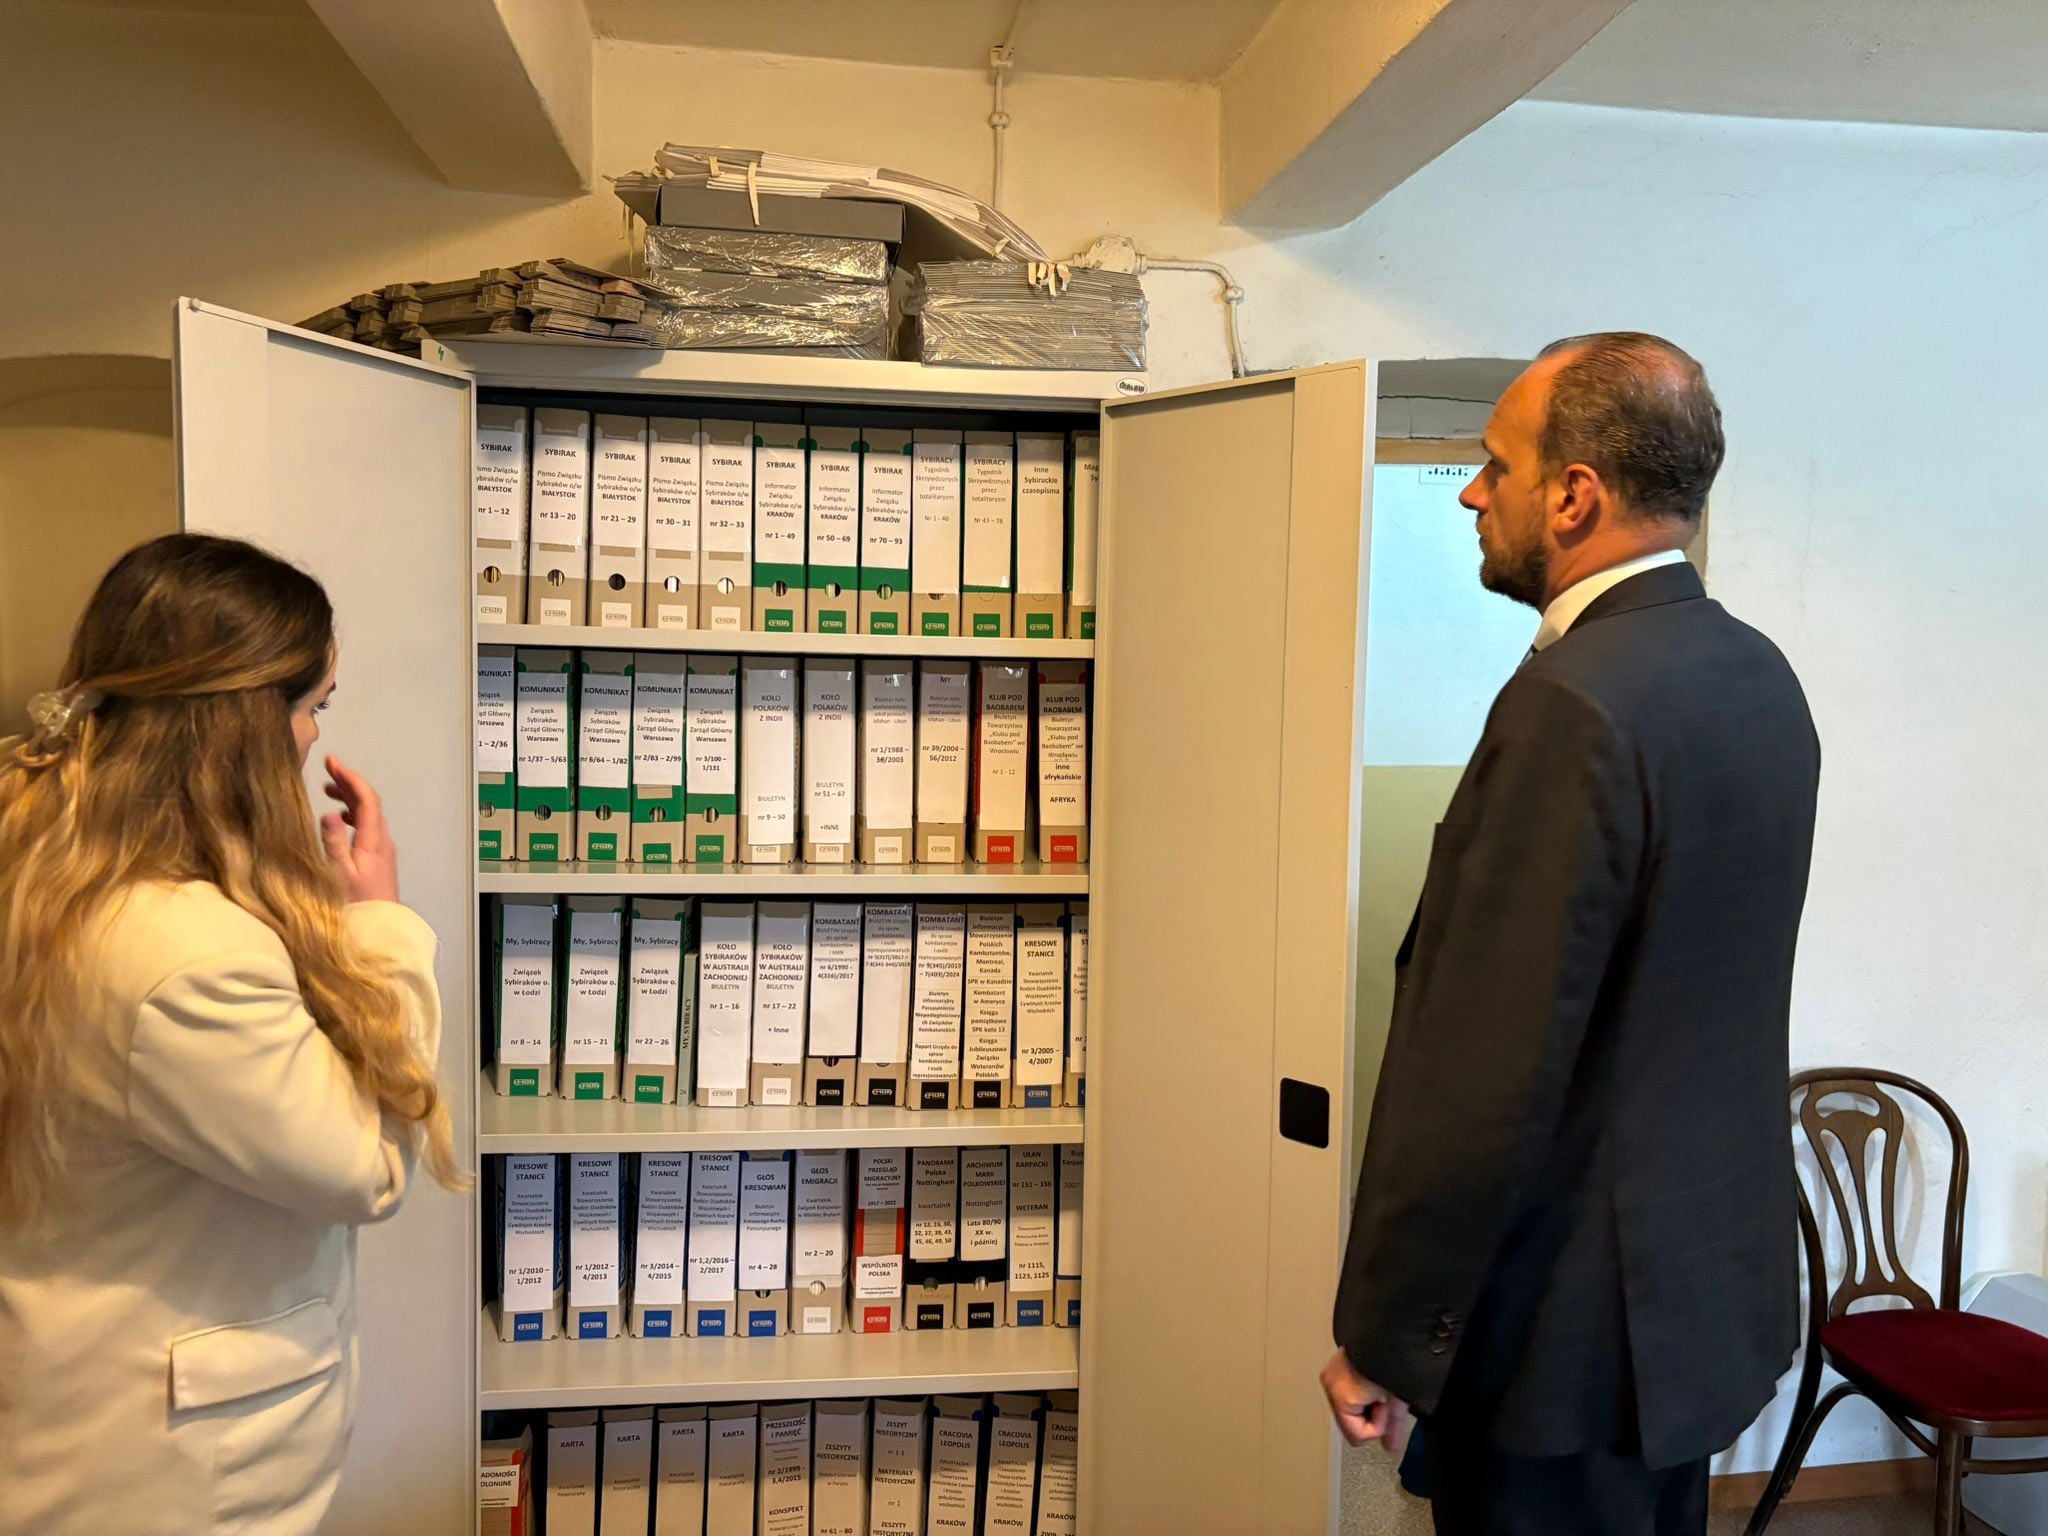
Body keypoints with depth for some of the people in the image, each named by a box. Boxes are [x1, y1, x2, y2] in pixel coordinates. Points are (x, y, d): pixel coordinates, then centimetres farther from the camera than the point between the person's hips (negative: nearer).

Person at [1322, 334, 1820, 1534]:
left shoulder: (1574, 705, -25)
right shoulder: (1758, 673, 4)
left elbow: (1483, 1075, -26)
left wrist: (1383, 1343, -15)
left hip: (1577, 1327, -9)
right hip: (1713, 1287, 9)